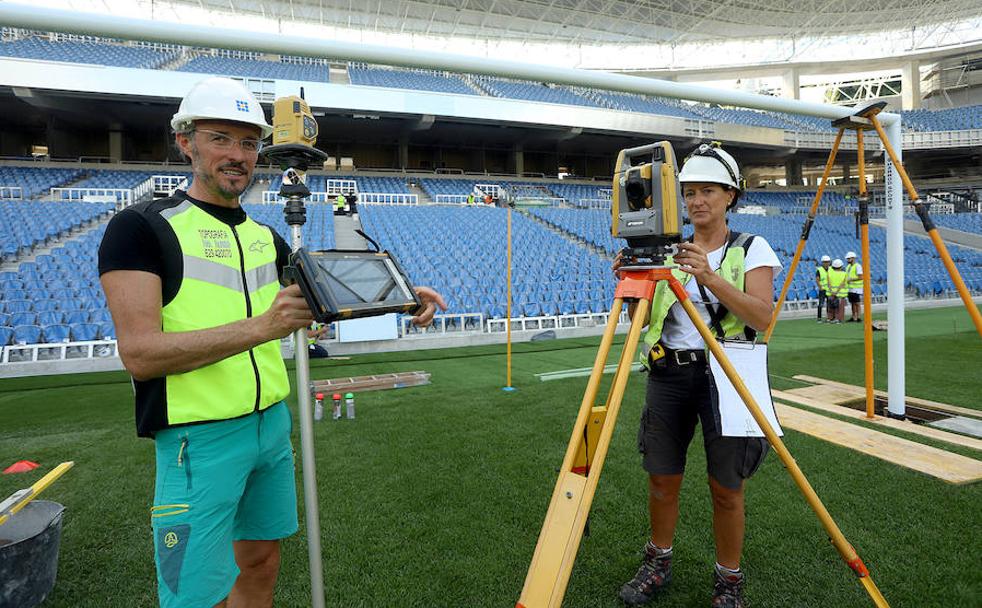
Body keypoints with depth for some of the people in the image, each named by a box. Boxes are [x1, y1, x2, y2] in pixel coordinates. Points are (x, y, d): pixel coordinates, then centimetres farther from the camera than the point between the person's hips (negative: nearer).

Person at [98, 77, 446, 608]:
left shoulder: (264, 238, 10)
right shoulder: (141, 227, -9)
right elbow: (140, 354, -18)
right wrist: (263, 325, -27)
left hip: (272, 425, 6)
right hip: (199, 440, -6)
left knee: (260, 563, 18)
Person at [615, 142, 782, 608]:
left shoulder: (751, 249, -1)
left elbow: (762, 317, -16)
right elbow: (643, 319, 6)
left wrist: (711, 277, -28)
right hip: (668, 375, 3)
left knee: (726, 488, 5)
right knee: (662, 480, 11)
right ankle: (658, 563, 34)